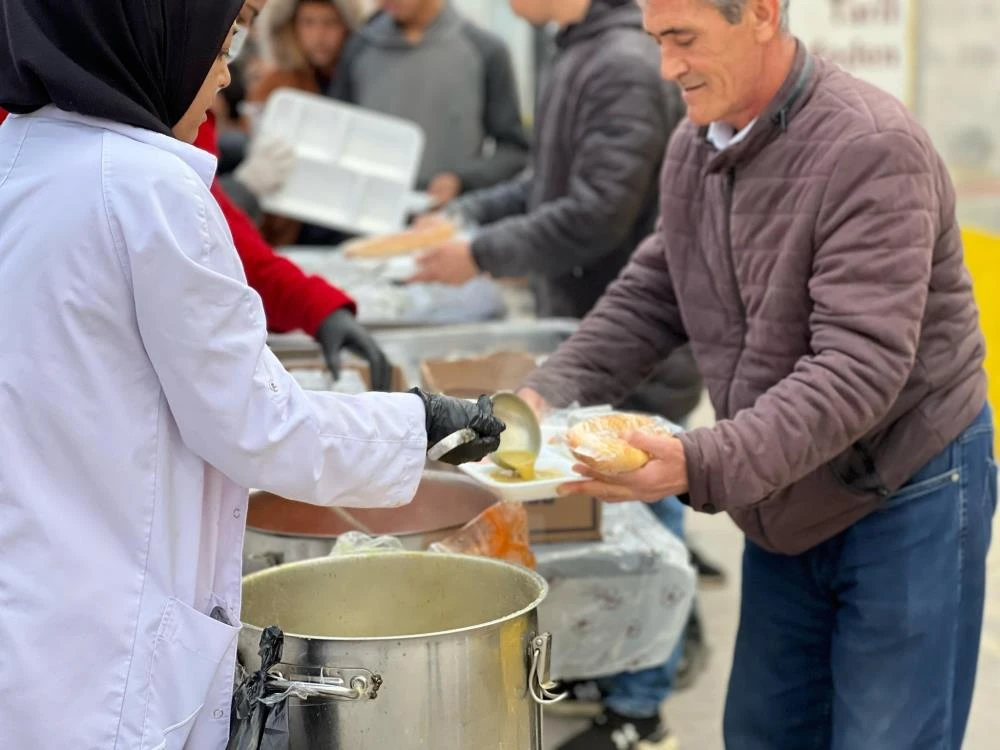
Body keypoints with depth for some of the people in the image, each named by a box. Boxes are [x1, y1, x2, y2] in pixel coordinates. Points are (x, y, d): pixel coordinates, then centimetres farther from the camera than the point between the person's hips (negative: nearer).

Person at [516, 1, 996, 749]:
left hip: (906, 498, -7)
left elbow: (859, 368, -30)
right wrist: (549, 393, -9)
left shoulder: (871, 150, -24)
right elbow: (649, 297, 8)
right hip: (787, 505, 7)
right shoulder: (695, 146, 0)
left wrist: (702, 464, -41)